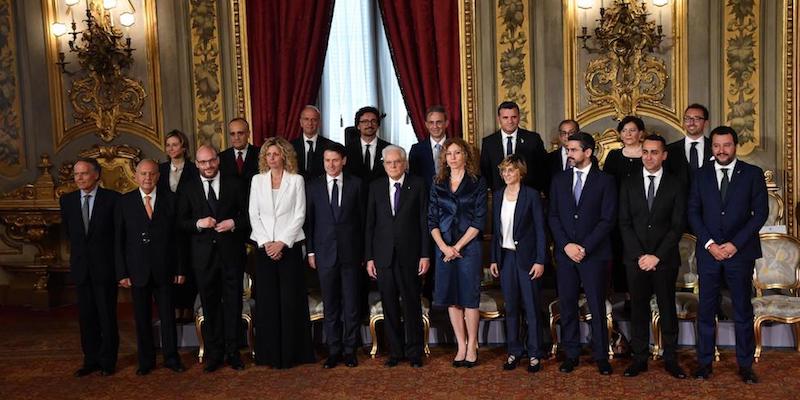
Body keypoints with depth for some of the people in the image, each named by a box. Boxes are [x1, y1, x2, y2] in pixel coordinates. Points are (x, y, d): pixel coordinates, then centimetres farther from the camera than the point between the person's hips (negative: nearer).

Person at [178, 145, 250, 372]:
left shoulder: (234, 184, 4)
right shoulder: (189, 189, 6)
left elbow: (248, 215, 6)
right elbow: (181, 222, 5)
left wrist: (234, 223, -12)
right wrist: (198, 223, -13)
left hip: (231, 253, 0)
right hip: (203, 255, 1)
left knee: (233, 304, 5)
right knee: (210, 305, 7)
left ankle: (233, 352, 16)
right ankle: (214, 354, 18)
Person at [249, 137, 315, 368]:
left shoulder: (296, 180, 2)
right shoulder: (257, 180, 9)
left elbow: (299, 215, -3)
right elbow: (254, 214, 5)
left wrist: (282, 242, -11)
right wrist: (265, 242, -6)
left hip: (289, 246, -2)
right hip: (264, 247, 2)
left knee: (291, 300, -1)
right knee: (267, 300, 2)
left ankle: (292, 353, 8)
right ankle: (270, 354, 11)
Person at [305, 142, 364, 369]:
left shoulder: (356, 184, 3)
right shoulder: (313, 186, 6)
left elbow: (362, 218, 5)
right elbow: (308, 220, 7)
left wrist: (364, 251, 2)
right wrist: (310, 251, 2)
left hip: (351, 252, -1)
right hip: (325, 253, 1)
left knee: (351, 304, 4)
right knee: (330, 305, 7)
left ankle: (350, 350, 14)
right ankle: (333, 351, 17)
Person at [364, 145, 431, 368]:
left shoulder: (417, 185, 2)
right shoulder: (376, 187, 8)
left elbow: (424, 222, 0)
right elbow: (369, 224, 8)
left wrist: (425, 255, -5)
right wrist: (369, 257, 3)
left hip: (409, 255, -2)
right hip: (383, 256, 2)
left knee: (411, 306, 3)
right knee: (390, 307, 8)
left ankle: (414, 353, 16)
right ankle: (395, 351, 20)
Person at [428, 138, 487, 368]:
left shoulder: (477, 183, 1)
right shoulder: (438, 184, 10)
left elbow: (479, 220, -5)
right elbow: (432, 220, 6)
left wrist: (458, 246, -11)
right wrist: (444, 246, -8)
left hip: (468, 246, -3)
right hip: (444, 247, 3)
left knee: (470, 297, 0)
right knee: (451, 298, 6)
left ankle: (472, 346, 12)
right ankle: (461, 346, 16)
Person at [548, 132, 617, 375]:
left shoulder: (605, 181, 0)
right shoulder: (559, 180, 10)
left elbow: (608, 219, -5)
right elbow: (553, 216, 7)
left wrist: (584, 247, -11)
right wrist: (566, 245, -6)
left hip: (594, 253, -3)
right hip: (565, 252, 3)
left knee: (597, 306, 1)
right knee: (567, 305, 6)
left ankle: (601, 355, 12)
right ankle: (571, 354, 15)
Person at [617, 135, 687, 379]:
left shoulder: (676, 185, 2)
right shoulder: (628, 184, 6)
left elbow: (678, 226, -3)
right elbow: (624, 223, 2)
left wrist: (657, 256, -11)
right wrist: (639, 256, -8)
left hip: (665, 258, -1)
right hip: (635, 258, 1)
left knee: (668, 308, 6)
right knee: (638, 309, 5)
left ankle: (670, 359, 17)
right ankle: (640, 358, 13)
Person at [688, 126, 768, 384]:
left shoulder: (753, 174, 2)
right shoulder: (701, 175, 7)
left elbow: (760, 212, -2)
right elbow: (693, 212, 4)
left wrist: (735, 244, -10)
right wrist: (709, 244, -8)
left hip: (740, 251, -1)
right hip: (708, 251, 1)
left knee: (743, 310, 6)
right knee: (706, 310, 5)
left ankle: (745, 365, 16)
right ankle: (705, 362, 13)